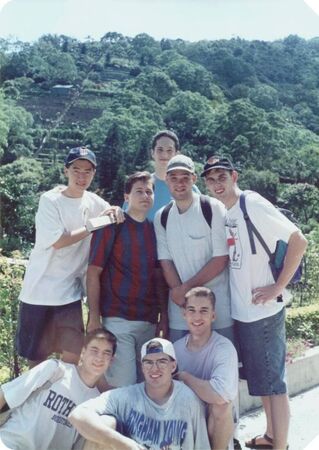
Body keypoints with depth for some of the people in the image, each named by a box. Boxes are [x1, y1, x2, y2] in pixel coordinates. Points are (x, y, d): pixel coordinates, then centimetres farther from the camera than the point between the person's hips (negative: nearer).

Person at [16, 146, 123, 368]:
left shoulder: (93, 202, 3)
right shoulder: (50, 200, -10)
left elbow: (115, 218, 12)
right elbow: (58, 241, -17)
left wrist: (116, 211, -11)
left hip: (69, 291, 3)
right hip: (40, 289, -3)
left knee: (74, 354, -2)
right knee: (36, 355, 10)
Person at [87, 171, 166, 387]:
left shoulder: (155, 229, 11)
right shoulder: (112, 226, -3)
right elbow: (93, 273, -6)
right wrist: (94, 318, -10)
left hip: (149, 321, 5)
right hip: (118, 319, -5)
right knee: (123, 385, -4)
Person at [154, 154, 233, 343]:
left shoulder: (214, 208, -6)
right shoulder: (161, 217, 6)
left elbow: (221, 259, -10)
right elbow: (166, 262, 2)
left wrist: (186, 287, -10)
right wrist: (180, 293, -11)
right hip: (180, 306, 3)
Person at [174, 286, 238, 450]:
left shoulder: (224, 348, -21)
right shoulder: (176, 348, -5)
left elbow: (220, 395, -36)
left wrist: (184, 376, -22)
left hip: (217, 421, -4)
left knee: (221, 404, -33)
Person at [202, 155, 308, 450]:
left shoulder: (253, 204, -13)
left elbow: (299, 241, -18)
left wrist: (279, 286, -17)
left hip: (263, 310, -8)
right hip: (240, 311, 8)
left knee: (272, 381, 3)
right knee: (259, 379, 20)